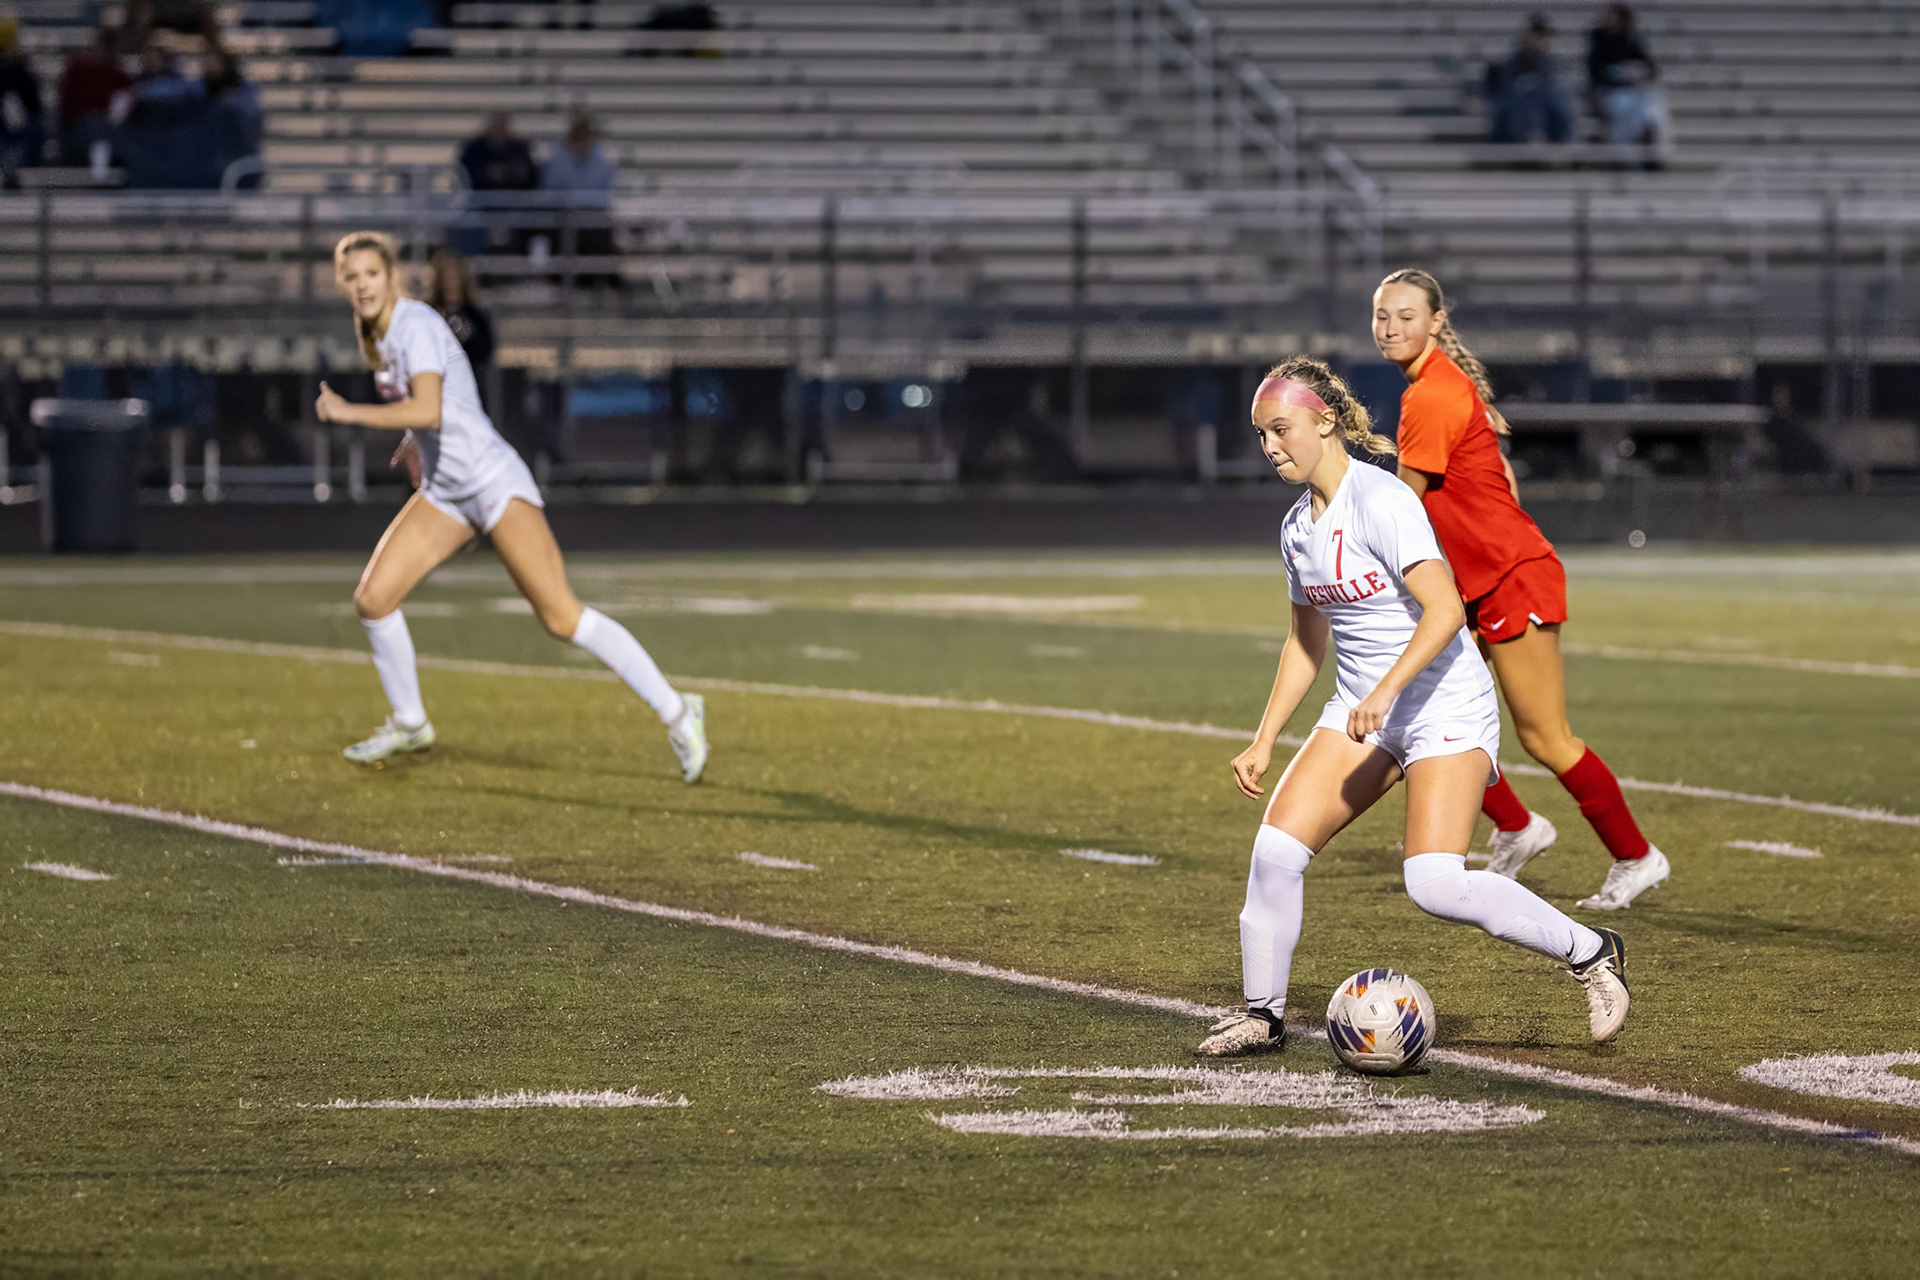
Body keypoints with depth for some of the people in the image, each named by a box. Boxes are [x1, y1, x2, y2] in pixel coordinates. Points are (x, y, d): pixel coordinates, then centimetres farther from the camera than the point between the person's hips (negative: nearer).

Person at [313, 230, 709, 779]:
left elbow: (428, 410, -31)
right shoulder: (378, 336, 9)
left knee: (560, 617, -14)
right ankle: (409, 724, 19)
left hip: (493, 481, -8)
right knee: (372, 598, -1)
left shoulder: (416, 325, -17)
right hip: (443, 492, 9)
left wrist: (348, 412, -24)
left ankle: (676, 713, -7)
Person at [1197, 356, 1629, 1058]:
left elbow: (1445, 609, -26)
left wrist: (1387, 690, -35)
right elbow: (1307, 642, 22)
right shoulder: (1298, 527, 9)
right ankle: (1263, 1013, 6)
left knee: (1434, 883, -21)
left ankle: (1591, 952, -2)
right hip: (1360, 710, 8)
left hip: (1445, 706, -8)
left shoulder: (1379, 501, -17)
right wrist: (1264, 742, 16)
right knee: (1277, 847, -9)